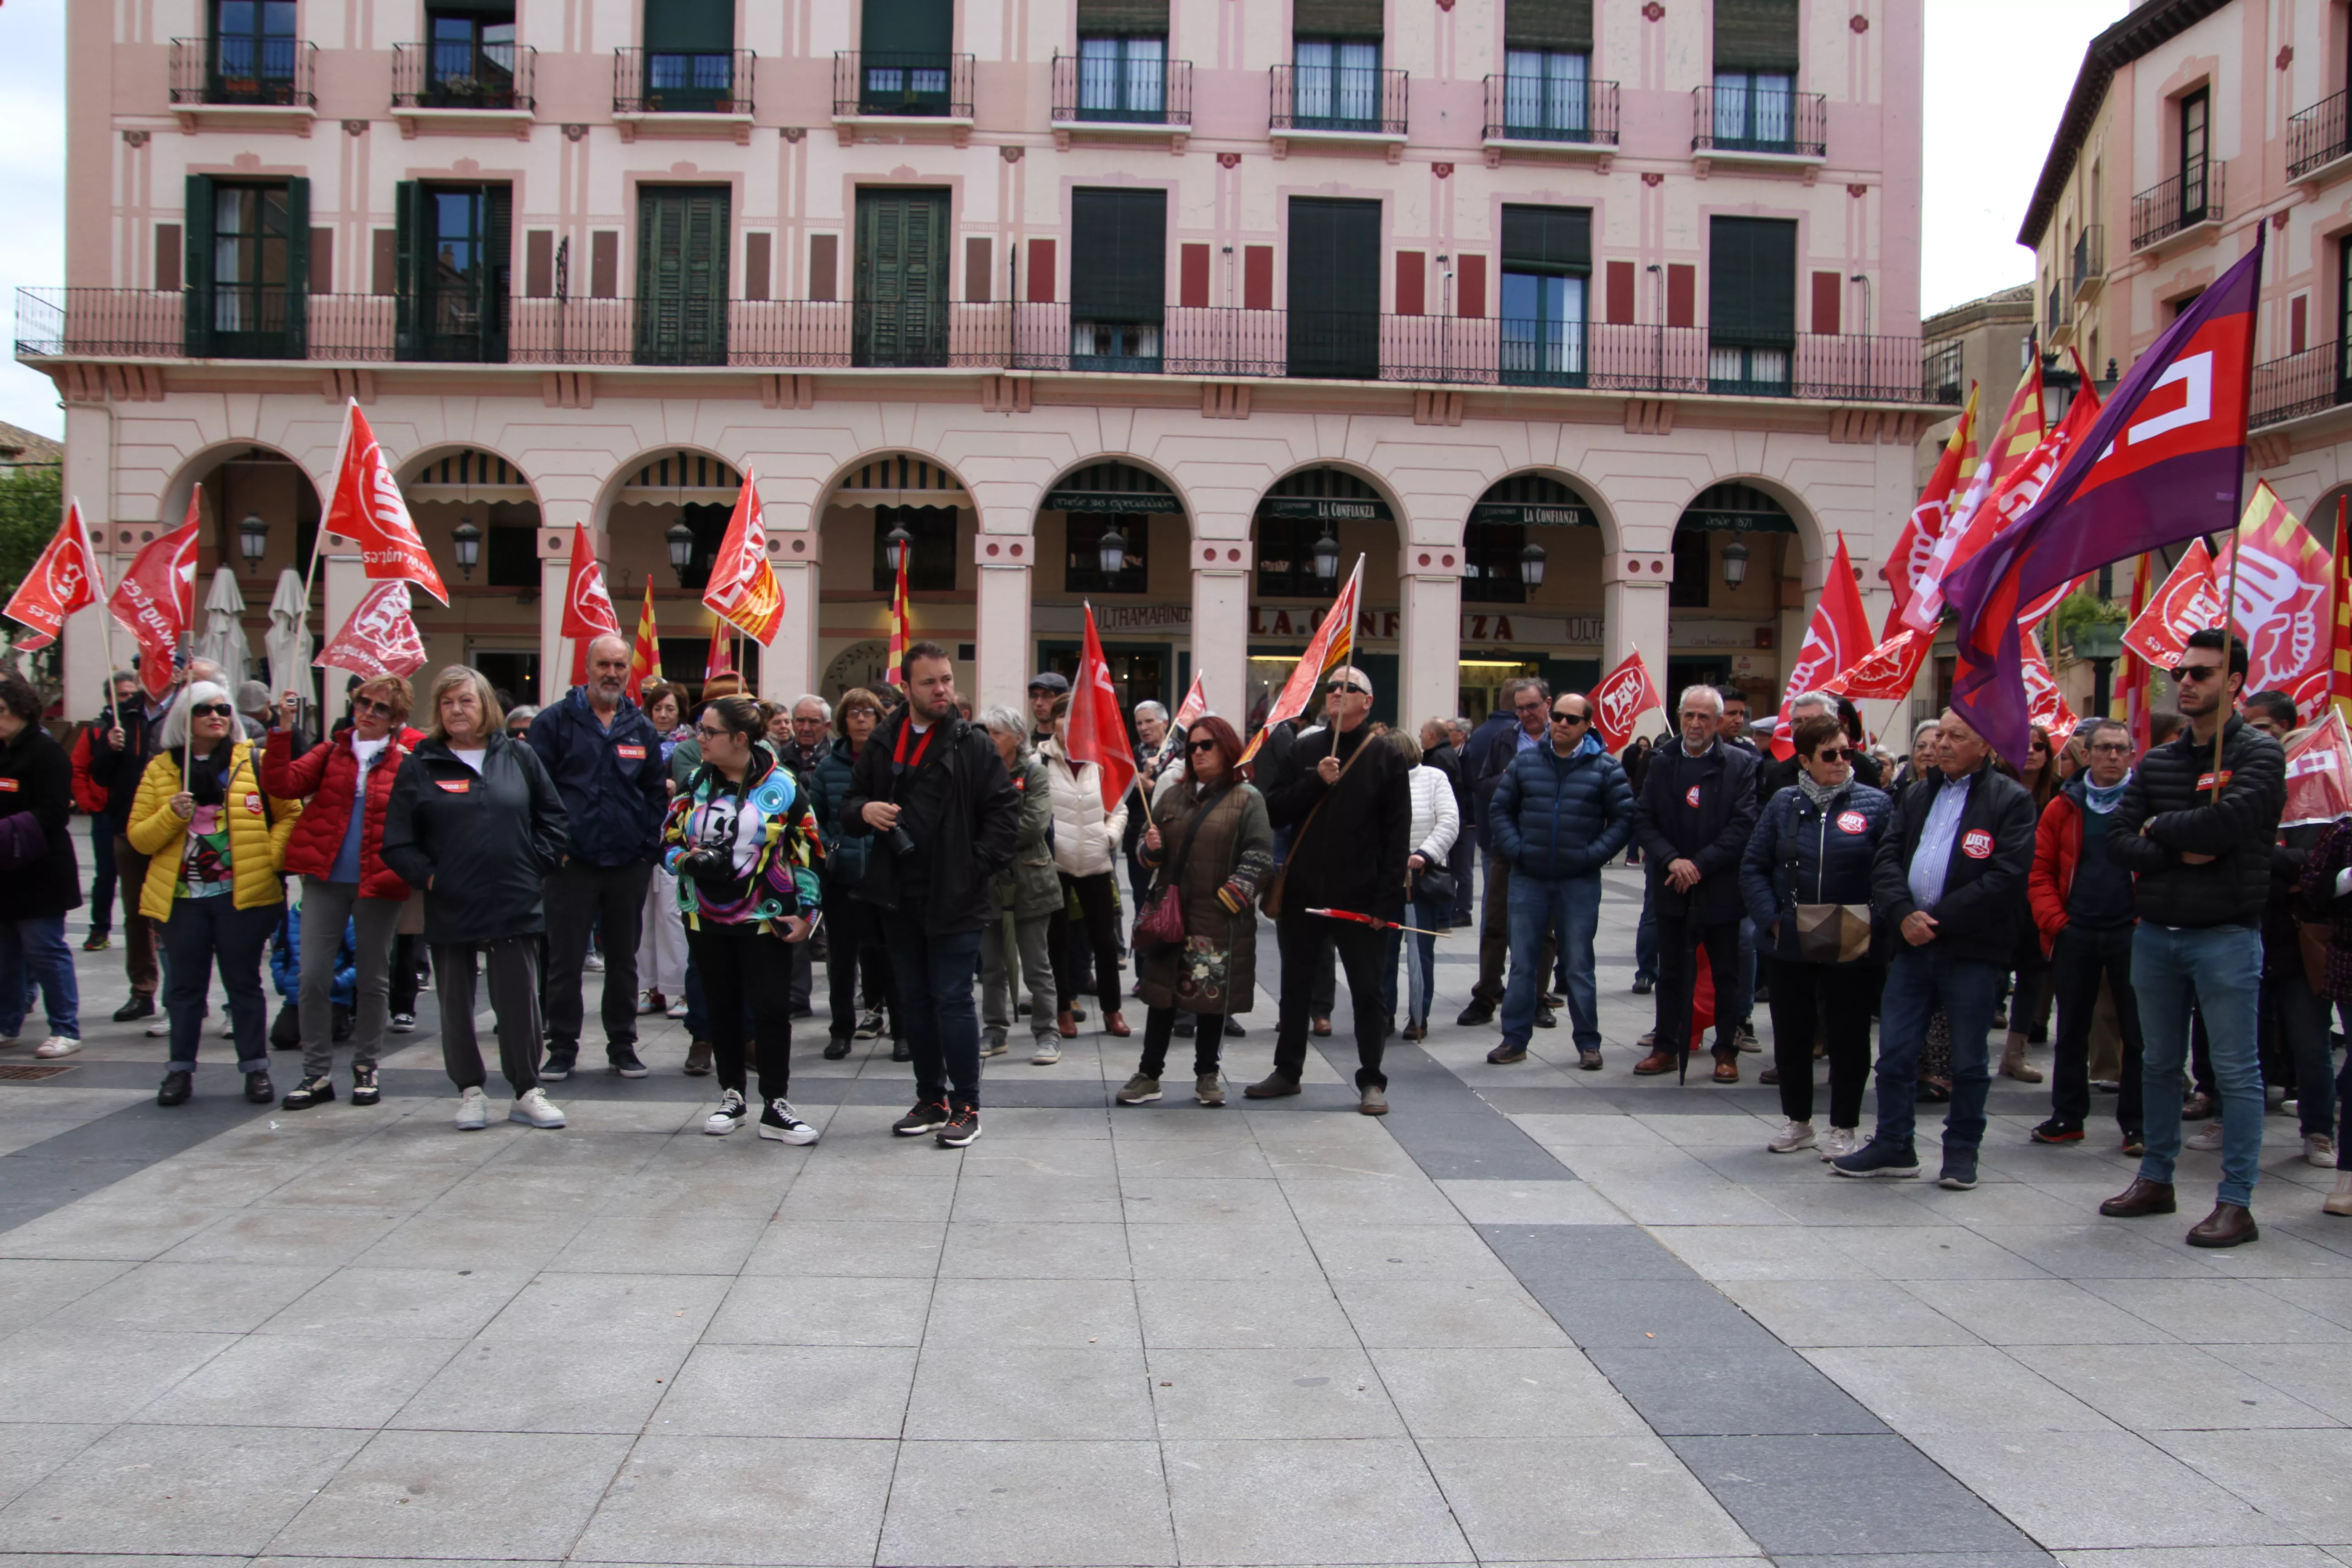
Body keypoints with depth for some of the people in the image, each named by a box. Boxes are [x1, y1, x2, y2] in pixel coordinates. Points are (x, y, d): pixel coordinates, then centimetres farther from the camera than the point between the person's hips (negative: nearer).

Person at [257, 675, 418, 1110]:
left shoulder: (407, 762, 0)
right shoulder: (331, 753, 8)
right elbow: (282, 784, -4)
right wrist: (284, 730, -10)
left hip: (378, 883, -2)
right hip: (325, 879, 2)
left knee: (373, 979, 10)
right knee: (312, 978, 1)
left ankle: (365, 1069, 24)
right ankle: (317, 1074, 11)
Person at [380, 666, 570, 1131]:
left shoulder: (519, 756, 5)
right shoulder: (420, 765, 2)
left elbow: (553, 817, 9)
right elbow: (397, 840, 2)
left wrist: (537, 866, 1)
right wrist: (426, 876, -8)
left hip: (515, 903, 0)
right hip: (450, 907, 0)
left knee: (520, 1001, 4)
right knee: (456, 1004, 9)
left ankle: (527, 1092, 15)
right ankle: (470, 1090, 21)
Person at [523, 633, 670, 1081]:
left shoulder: (642, 728, 10)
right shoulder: (555, 722, 0)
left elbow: (656, 792, 14)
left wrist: (648, 846, 3)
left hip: (629, 865, 3)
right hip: (571, 861, -3)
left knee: (624, 959, 11)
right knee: (565, 961, 1)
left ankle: (623, 1045, 21)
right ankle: (562, 1047, 12)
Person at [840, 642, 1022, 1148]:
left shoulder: (973, 745, -4)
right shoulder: (882, 744, 9)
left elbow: (1005, 809, -6)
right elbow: (849, 805, 16)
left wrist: (978, 865, -12)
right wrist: (863, 810, -7)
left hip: (954, 899, -5)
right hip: (899, 898, 5)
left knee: (953, 1000, -4)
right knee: (914, 1001, 13)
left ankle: (966, 1106, 6)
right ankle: (931, 1098, 25)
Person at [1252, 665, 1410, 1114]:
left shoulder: (1385, 758, -2)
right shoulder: (1303, 751, 8)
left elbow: (1397, 836, -5)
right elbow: (1274, 812, 0)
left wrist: (1386, 901, -12)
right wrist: (1316, 781, -14)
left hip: (1359, 899, -3)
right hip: (1301, 893, 3)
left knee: (1368, 992, 4)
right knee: (1295, 988, 13)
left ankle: (1371, 1082, 13)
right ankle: (1287, 1072, 26)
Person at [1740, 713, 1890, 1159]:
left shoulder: (1876, 805, -3)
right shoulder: (1784, 804, 4)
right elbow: (1754, 867, 5)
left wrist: (1875, 925, -11)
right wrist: (1771, 918, -6)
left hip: (1852, 949, -2)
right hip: (1791, 946, 2)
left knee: (1848, 1037, 6)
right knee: (1791, 1035, 10)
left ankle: (1845, 1127, 20)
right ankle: (1798, 1122, 26)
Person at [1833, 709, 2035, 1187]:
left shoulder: (2011, 801, -3)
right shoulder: (1919, 796, 15)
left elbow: (2005, 877, -13)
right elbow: (1887, 861, 8)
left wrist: (1938, 919, -15)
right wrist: (1904, 914, -11)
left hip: (1972, 950, -5)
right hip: (1913, 945, 5)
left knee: (1969, 1061, 6)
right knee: (1895, 1052, 6)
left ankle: (1962, 1152, 19)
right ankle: (1892, 1145, 17)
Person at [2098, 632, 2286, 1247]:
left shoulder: (2258, 754, -5)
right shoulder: (2156, 762, 11)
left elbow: (2228, 821, -23)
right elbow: (2119, 839, 2)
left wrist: (2159, 827, -7)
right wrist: (2181, 852, -14)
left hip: (2226, 934, -6)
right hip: (2156, 934, 6)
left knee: (2236, 1071, -2)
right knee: (2159, 1064, 13)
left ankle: (2236, 1203, 3)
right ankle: (2156, 1180, 24)